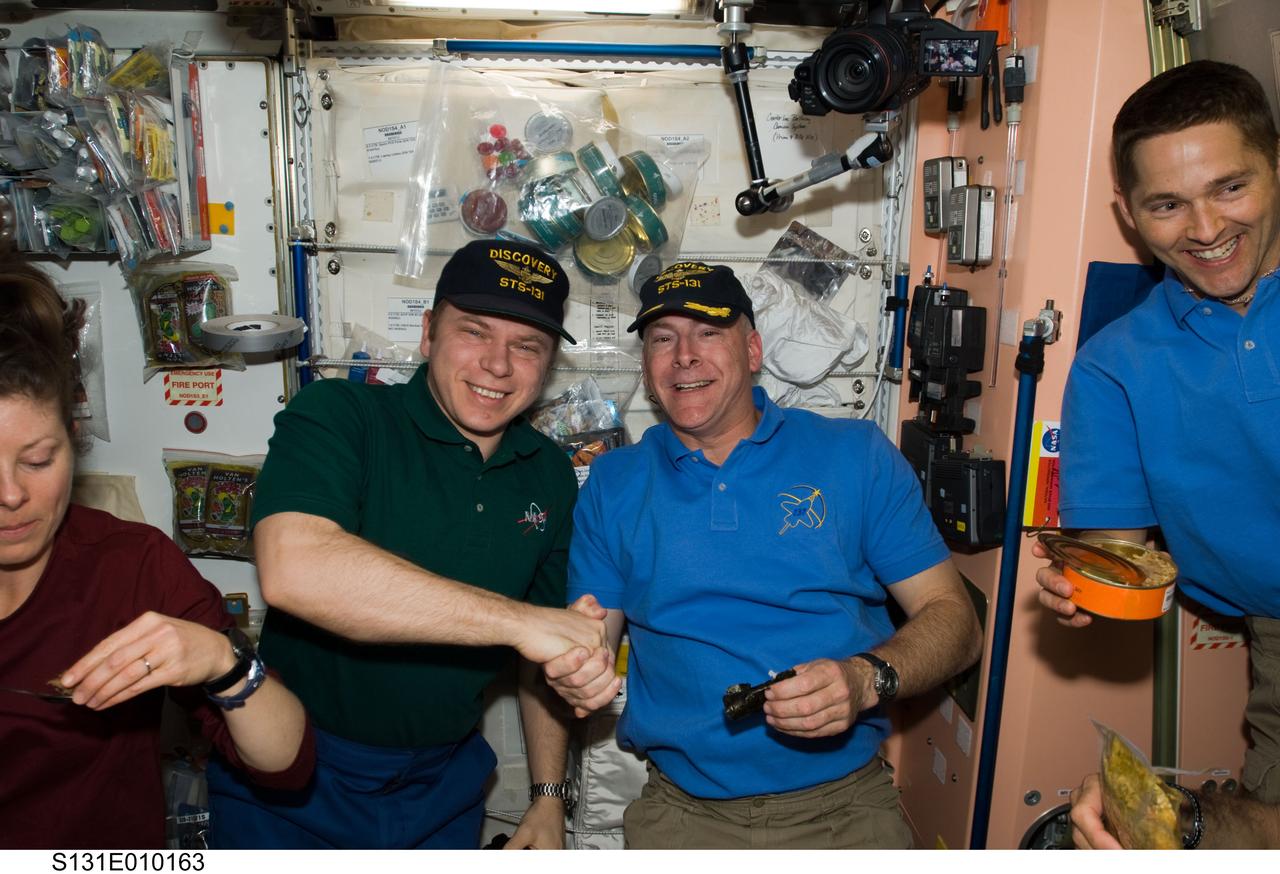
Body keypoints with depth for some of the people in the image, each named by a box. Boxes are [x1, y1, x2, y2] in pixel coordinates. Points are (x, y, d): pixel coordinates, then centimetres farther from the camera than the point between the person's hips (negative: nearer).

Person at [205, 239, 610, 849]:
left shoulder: (550, 473, 0)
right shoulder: (336, 415, -17)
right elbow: (291, 569, -36)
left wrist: (549, 794, 5)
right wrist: (517, 620, -35)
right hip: (294, 788, -4)